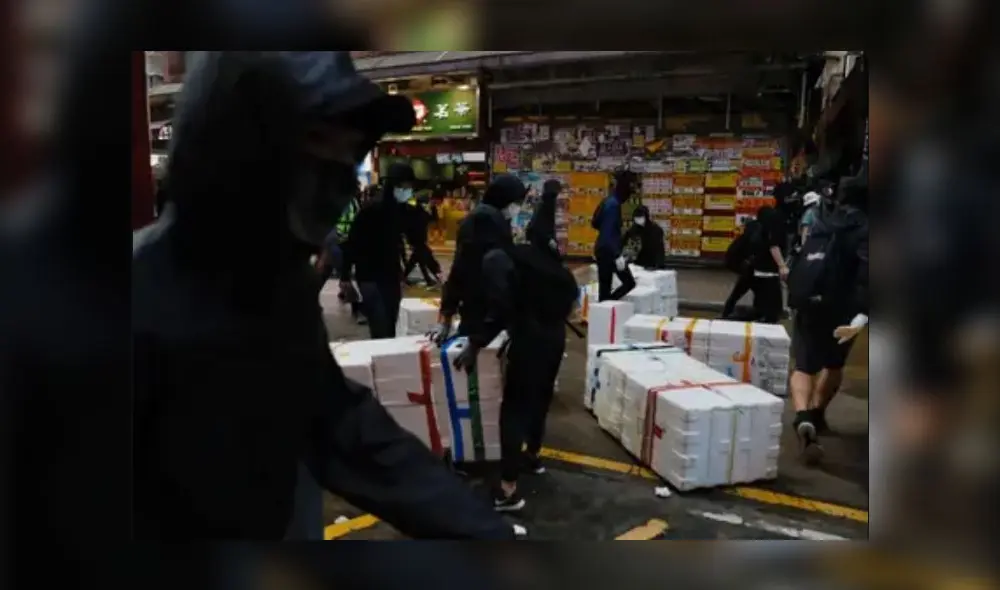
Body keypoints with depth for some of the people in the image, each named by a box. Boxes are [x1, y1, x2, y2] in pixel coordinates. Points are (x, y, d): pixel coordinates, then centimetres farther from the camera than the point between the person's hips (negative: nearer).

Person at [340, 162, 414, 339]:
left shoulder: (404, 211, 5)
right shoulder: (372, 208, -13)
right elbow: (352, 242, -10)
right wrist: (345, 275, -8)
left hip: (392, 277, 6)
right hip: (369, 277, -6)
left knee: (390, 331, 9)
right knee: (380, 332, -10)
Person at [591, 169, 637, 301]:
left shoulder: (607, 201, 9)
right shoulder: (614, 204, -17)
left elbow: (594, 223, 19)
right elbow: (609, 233, -22)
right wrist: (618, 255, -26)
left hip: (602, 249, 9)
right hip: (609, 251, -9)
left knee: (604, 288, 9)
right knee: (629, 282, 1)